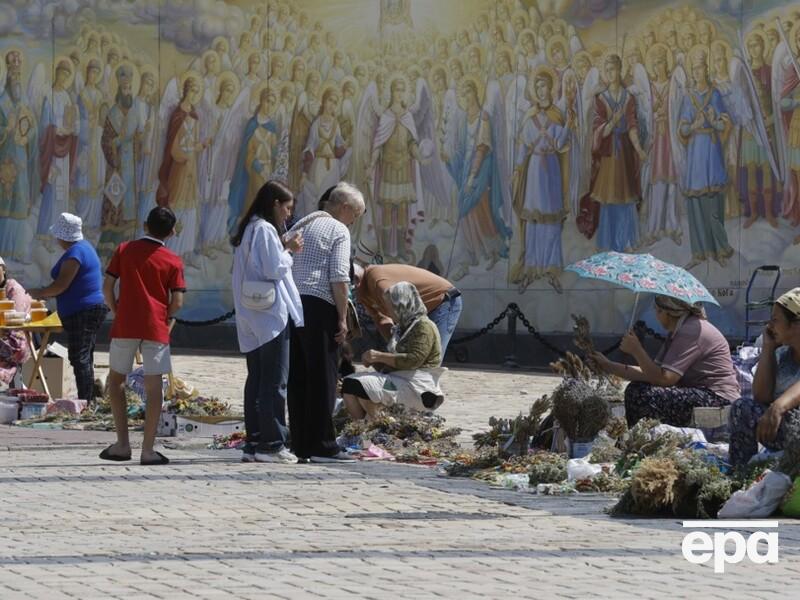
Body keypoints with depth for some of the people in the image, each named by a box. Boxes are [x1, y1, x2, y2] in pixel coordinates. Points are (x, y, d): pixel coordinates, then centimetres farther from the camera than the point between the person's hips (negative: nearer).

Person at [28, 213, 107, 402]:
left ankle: (85, 402, -14)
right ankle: (89, 401, 20)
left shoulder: (75, 253, -17)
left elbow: (61, 285, -21)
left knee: (80, 359, -11)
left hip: (82, 314, -11)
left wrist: (39, 293, -6)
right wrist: (46, 294, 18)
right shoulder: (84, 247, 15)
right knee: (84, 359, 15)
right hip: (92, 310, 11)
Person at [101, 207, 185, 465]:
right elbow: (177, 302, -4)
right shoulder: (173, 261, 1)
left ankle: (122, 444, 9)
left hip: (125, 325, 1)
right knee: (154, 386, 2)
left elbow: (107, 287, 0)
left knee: (116, 380, 15)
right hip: (156, 327, -1)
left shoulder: (124, 250, 4)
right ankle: (148, 449, -2)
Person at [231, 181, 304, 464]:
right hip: (272, 316, -10)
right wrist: (289, 251, -1)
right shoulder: (265, 230, -11)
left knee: (256, 379, 10)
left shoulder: (248, 230, 18)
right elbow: (274, 269, -17)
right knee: (275, 381, -6)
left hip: (252, 319, 10)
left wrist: (285, 250, 12)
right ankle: (271, 444, -7)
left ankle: (253, 443, 11)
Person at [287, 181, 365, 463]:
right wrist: (342, 318, -9)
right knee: (323, 377, -4)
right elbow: (339, 278, -11)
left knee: (297, 376, 8)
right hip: (318, 305, -7)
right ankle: (322, 446, -5)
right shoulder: (338, 230, -2)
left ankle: (300, 444, 9)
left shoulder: (300, 226, 21)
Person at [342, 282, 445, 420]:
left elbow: (414, 360, -21)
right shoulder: (402, 328, 23)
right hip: (397, 379, 10)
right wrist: (374, 360, 4)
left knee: (363, 386, -27)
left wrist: (380, 356, -20)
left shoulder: (424, 326, -8)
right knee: (349, 383, -5)